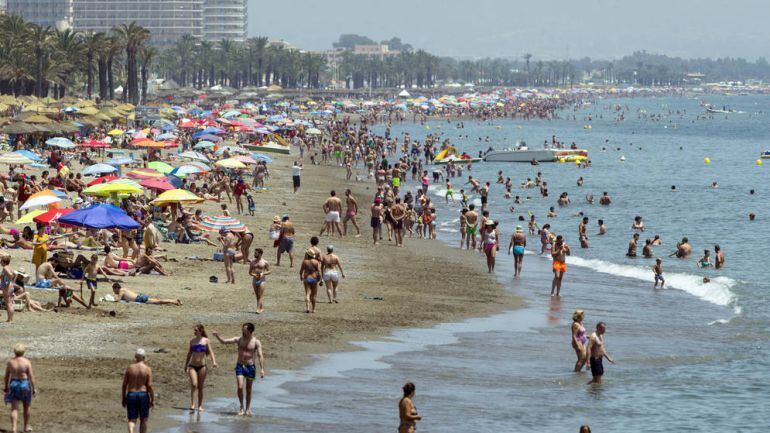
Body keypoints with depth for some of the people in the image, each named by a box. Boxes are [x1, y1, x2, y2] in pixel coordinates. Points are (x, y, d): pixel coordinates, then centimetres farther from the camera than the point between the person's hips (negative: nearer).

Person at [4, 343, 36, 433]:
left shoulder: (10, 362, -4)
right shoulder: (27, 362, -11)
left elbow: (7, 376, 3)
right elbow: (31, 376, -10)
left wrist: (6, 386, 16)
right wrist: (34, 388, -2)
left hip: (13, 384, 1)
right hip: (24, 384, -1)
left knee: (14, 408, 2)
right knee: (26, 406, 18)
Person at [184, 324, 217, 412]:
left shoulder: (205, 340, 2)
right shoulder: (192, 341, 8)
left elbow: (210, 351, -3)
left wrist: (213, 361, -18)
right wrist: (186, 365, 19)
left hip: (202, 366, -1)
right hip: (192, 366, 1)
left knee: (200, 387, 5)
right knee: (194, 385, -17)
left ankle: (200, 406, 13)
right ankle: (192, 404, -19)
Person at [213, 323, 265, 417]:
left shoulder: (256, 342, -5)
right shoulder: (239, 339, 3)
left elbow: (260, 355, -12)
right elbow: (224, 341, 4)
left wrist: (262, 369, -21)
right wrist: (217, 336, -14)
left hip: (250, 367, -1)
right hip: (240, 366, 1)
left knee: (248, 389, 6)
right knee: (240, 387, -11)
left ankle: (248, 409, 18)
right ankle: (241, 407, 6)